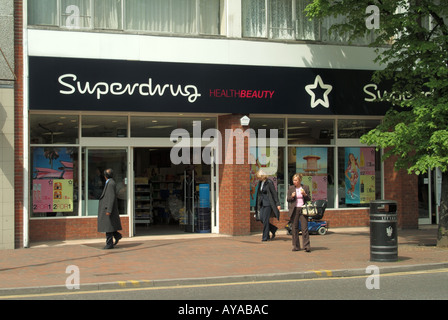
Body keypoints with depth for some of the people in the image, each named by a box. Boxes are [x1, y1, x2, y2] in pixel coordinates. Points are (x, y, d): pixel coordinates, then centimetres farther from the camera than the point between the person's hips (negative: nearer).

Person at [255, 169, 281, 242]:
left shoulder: (269, 182, -13)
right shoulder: (260, 183, 9)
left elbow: (274, 193, -12)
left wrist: (277, 204, -14)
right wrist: (258, 205, 20)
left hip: (268, 203, -8)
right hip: (262, 203, 8)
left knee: (265, 219, -6)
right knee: (261, 219, 3)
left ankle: (265, 237, 2)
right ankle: (274, 229, 22)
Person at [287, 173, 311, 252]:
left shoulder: (305, 187, 6)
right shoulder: (291, 188, 7)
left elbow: (309, 199, 7)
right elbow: (287, 199, 8)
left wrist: (305, 194, -12)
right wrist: (292, 196, -12)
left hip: (303, 209, -1)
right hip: (294, 210, 1)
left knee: (304, 228, -7)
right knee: (295, 228, 3)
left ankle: (307, 246, -6)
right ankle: (296, 246, 11)